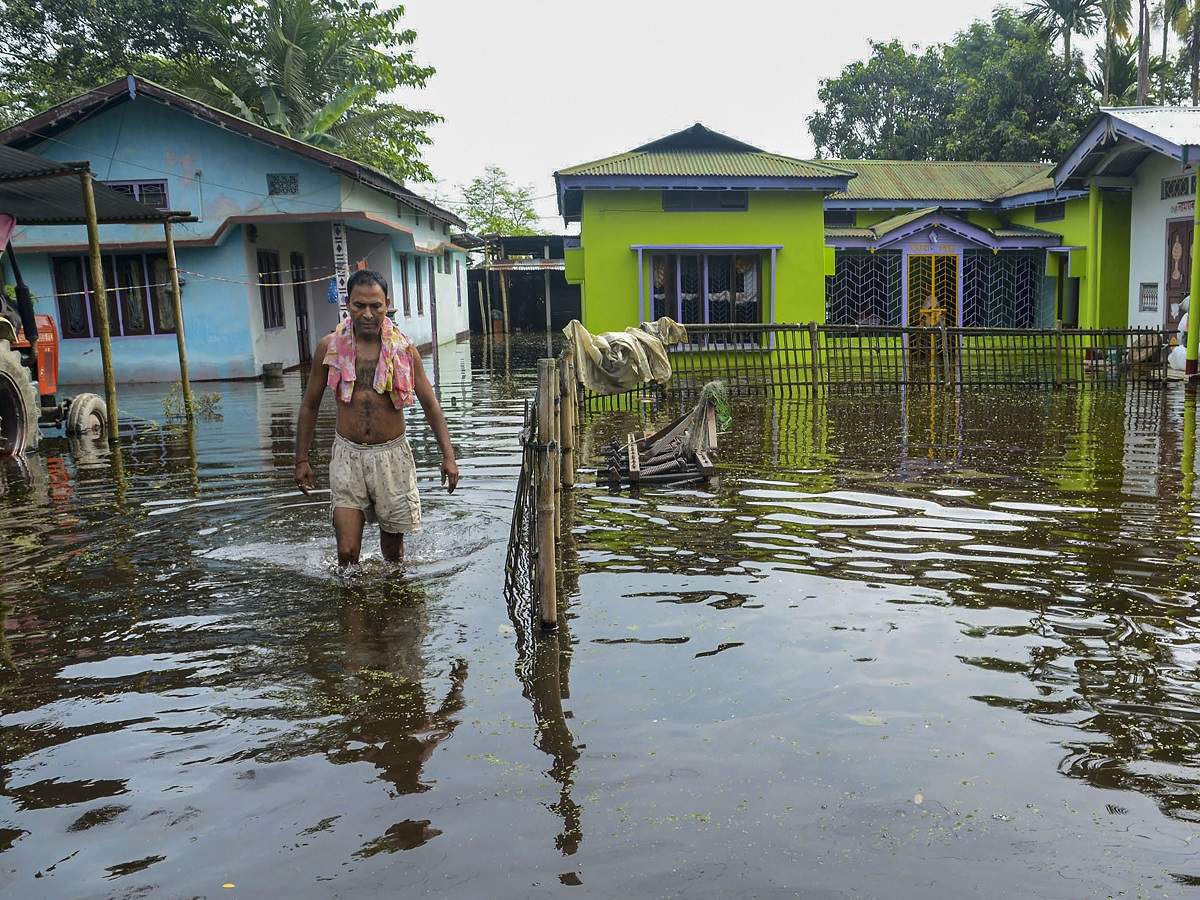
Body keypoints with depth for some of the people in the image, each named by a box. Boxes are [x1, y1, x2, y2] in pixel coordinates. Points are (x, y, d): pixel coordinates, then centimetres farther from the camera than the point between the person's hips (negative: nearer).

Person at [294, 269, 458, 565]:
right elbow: (310, 405, 7)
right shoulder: (329, 347, -3)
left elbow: (430, 404, 3)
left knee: (393, 546, 11)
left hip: (392, 453, 0)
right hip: (348, 454, 0)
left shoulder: (404, 349, -3)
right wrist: (301, 460, 6)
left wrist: (448, 455, -3)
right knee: (347, 552, -7)